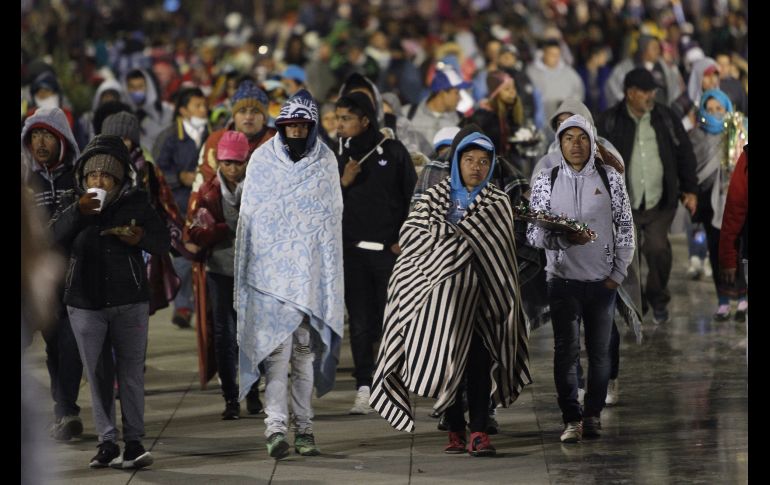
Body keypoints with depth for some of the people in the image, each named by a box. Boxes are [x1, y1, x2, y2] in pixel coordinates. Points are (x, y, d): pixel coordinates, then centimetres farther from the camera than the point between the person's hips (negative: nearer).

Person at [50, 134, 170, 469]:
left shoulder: (136, 204, 2)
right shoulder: (75, 206, 4)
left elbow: (162, 243, 4)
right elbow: (51, 237, -10)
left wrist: (142, 237, -18)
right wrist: (76, 212, -25)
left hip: (130, 303, -1)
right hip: (86, 305, 1)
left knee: (131, 373, -2)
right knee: (98, 376, 3)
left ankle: (133, 442, 1)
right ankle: (107, 443, 8)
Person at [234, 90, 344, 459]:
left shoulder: (325, 161, 6)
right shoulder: (262, 160, 3)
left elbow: (333, 219, 9)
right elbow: (249, 217, 5)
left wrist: (329, 276, 5)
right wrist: (246, 273, 2)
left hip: (311, 271, 2)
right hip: (271, 269, -2)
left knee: (305, 349, 4)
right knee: (276, 346, -11)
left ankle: (303, 426, 9)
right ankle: (276, 425, -17)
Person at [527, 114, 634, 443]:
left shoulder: (610, 178, 3)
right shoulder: (546, 181, 2)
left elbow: (625, 228, 5)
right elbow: (534, 233, 0)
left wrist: (618, 274, -1)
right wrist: (563, 237, -20)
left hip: (602, 281, 1)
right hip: (563, 279, -1)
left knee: (600, 351, 5)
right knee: (566, 350, -5)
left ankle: (593, 415, 16)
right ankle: (572, 419, -1)